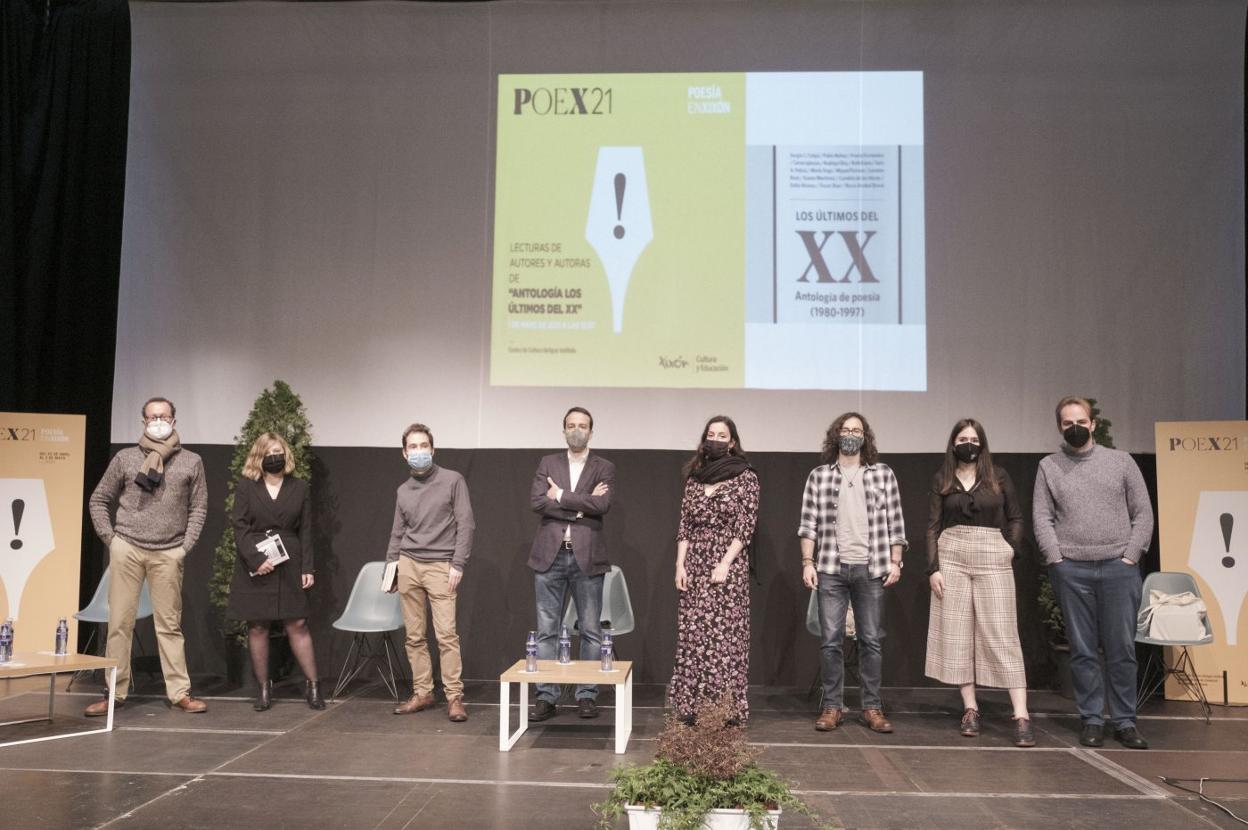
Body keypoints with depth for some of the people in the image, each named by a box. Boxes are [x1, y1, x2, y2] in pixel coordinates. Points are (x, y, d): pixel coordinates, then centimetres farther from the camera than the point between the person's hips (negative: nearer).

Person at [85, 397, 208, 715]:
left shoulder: (191, 462, 6)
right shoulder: (125, 458, 5)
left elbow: (199, 507, 7)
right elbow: (98, 500, 11)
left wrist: (186, 545, -1)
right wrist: (110, 538, 3)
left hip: (168, 554, 0)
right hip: (126, 549, 0)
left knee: (169, 625, 4)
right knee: (120, 622, 3)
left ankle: (180, 693, 8)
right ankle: (115, 693, 13)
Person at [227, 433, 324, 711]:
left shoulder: (300, 488, 8)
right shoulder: (246, 487, 4)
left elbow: (306, 531, 7)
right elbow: (239, 527, -2)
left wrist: (307, 568, 0)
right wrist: (256, 559, -13)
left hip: (289, 566, 0)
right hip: (254, 567, 0)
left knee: (297, 625, -1)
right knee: (257, 627, 3)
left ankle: (312, 685, 6)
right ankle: (264, 689, 13)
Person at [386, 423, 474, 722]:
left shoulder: (453, 480, 0)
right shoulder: (403, 490, 13)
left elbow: (466, 525, -4)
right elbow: (397, 534, 17)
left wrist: (457, 564, -10)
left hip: (440, 566, -4)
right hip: (408, 565, 4)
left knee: (446, 634, -9)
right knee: (414, 635, 6)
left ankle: (454, 697, -3)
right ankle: (422, 694, 15)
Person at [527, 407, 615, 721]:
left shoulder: (604, 468, 6)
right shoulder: (547, 464, 10)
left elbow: (602, 505, -12)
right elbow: (536, 502, -5)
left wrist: (561, 496, -8)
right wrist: (581, 504, -10)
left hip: (586, 557, -1)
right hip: (550, 556, 1)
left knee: (590, 631, 4)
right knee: (546, 630, 4)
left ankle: (587, 695, 14)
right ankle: (546, 696, 11)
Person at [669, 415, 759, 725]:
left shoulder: (746, 477, -1)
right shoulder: (695, 477, 12)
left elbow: (745, 527, -6)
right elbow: (684, 526, 11)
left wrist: (725, 564, -14)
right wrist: (680, 564, 0)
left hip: (728, 566, -4)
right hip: (694, 566, 4)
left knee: (724, 636, -5)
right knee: (692, 635, 3)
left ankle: (726, 709, 2)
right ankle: (692, 706, 10)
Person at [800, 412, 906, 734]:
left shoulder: (883, 474, 8)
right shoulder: (819, 476, 7)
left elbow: (894, 522, 7)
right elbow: (809, 523, 4)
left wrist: (895, 562, 0)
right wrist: (807, 562, -3)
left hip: (871, 569, 0)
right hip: (831, 568, 0)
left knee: (872, 640, 4)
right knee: (831, 640, 1)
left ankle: (872, 707, 13)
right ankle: (832, 706, 10)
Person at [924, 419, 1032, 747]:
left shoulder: (998, 476, 5)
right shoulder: (941, 480, 6)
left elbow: (1016, 518, 12)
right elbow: (933, 527, 5)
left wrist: (1011, 551, -1)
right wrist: (933, 568, -3)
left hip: (992, 559, -1)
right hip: (951, 558, 1)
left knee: (1002, 636, -5)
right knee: (957, 634, 2)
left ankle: (1021, 716, -8)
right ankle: (970, 708, 10)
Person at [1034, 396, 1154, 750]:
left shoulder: (1120, 461, 8)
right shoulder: (1049, 466, 7)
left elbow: (1143, 513, 5)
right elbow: (1042, 519, 2)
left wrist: (1130, 556, -4)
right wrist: (1056, 561, -7)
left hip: (1119, 568, 0)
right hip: (1072, 570, 0)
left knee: (1122, 650, 3)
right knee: (1083, 651, 4)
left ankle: (1125, 722, 12)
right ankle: (1092, 720, 12)